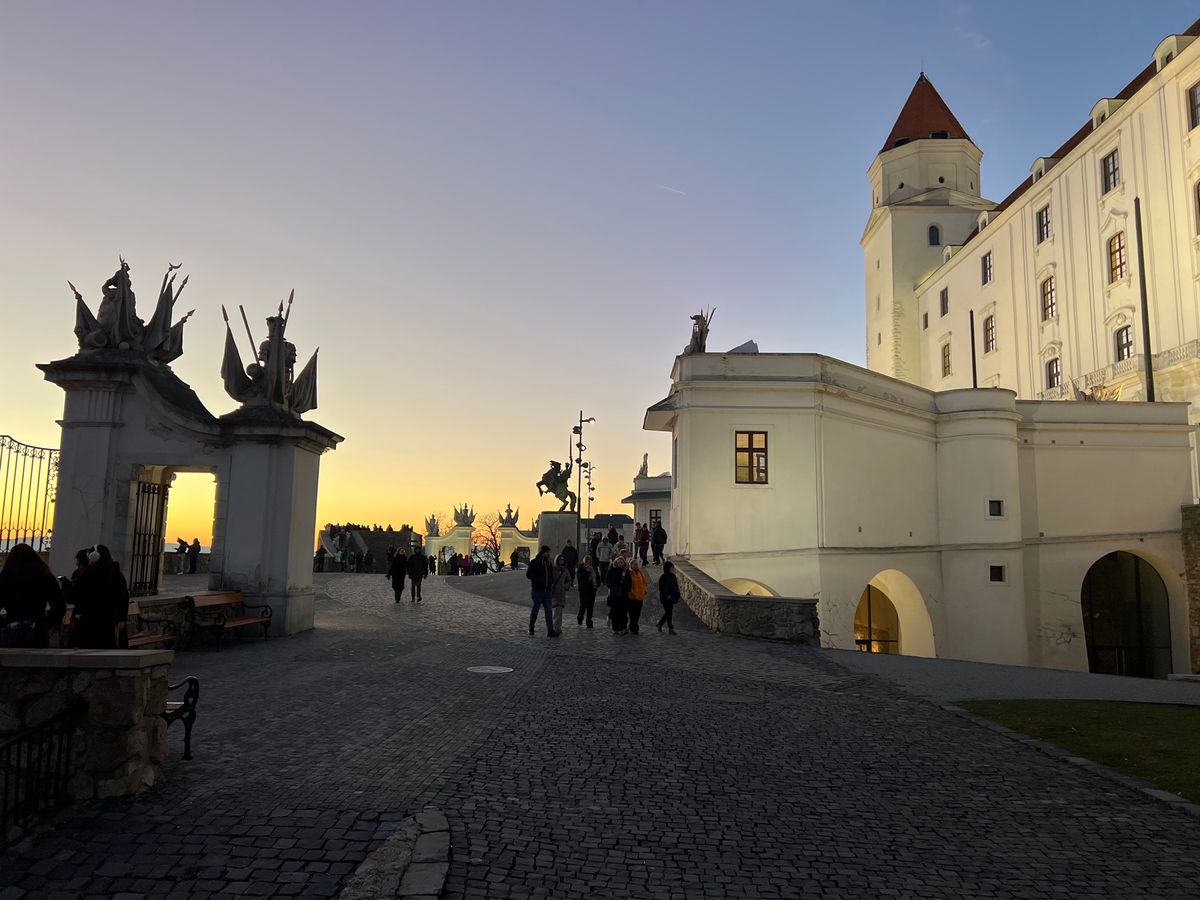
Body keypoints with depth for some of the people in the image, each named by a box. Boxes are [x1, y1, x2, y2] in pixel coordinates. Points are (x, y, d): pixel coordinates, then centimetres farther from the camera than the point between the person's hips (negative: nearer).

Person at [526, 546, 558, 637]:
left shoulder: (548, 563, 14)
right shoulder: (534, 562, -5)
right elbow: (528, 575, -8)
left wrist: (551, 582, 6)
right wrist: (538, 579, -15)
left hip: (547, 591, 5)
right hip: (537, 591, -5)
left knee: (549, 611, -2)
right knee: (535, 609, 5)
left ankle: (550, 631, -4)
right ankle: (531, 628, 23)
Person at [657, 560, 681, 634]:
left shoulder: (673, 576, 9)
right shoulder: (664, 577, -14)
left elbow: (676, 587, 14)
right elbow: (662, 589, -15)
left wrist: (677, 596, 8)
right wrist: (667, 596, -17)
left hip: (672, 598, 8)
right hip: (666, 599, -8)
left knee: (668, 612, 13)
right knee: (668, 612, -1)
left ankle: (660, 624, 29)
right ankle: (671, 628, 6)